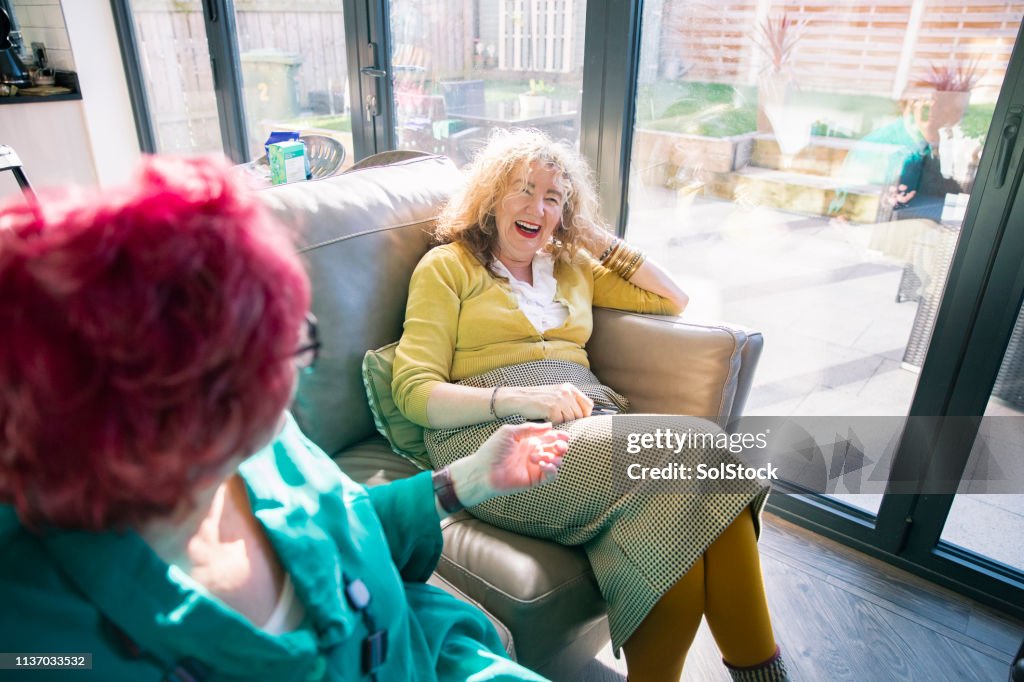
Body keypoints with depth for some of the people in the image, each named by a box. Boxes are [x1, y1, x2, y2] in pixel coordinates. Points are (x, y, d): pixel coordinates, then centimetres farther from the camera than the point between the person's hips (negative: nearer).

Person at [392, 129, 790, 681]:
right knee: (688, 456, -29)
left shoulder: (571, 266, 24)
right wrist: (519, 399, -18)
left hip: (593, 421, 5)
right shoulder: (446, 266, 9)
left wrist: (599, 238, 19)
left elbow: (673, 302, 27)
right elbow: (413, 392, -2)